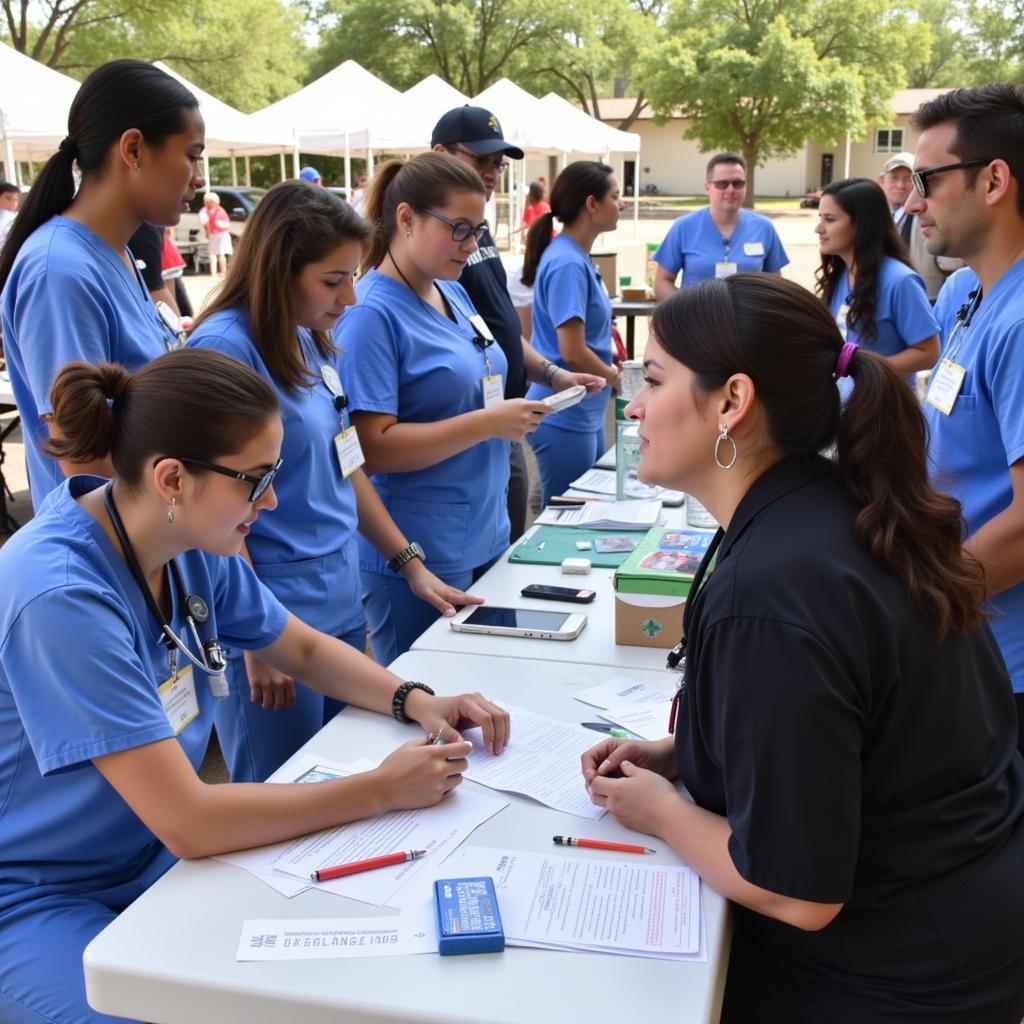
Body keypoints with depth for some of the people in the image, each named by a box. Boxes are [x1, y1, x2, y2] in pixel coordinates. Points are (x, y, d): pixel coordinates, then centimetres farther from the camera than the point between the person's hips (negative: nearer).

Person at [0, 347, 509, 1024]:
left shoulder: (191, 544, -8)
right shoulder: (60, 596, -31)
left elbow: (306, 649, 8)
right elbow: (187, 822, -30)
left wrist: (417, 701, -9)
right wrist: (383, 789, -24)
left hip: (154, 859, 7)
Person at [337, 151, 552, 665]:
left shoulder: (454, 293, 9)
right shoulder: (372, 312, -16)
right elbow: (372, 448, -23)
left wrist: (515, 412, 4)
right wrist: (487, 423, -23)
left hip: (486, 539, 8)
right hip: (420, 559, -8)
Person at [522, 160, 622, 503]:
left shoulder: (576, 257, 9)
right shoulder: (567, 263, -19)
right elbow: (573, 353, -23)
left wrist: (611, 369, 5)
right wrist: (615, 376, -7)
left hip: (585, 412, 9)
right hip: (566, 418, -9)